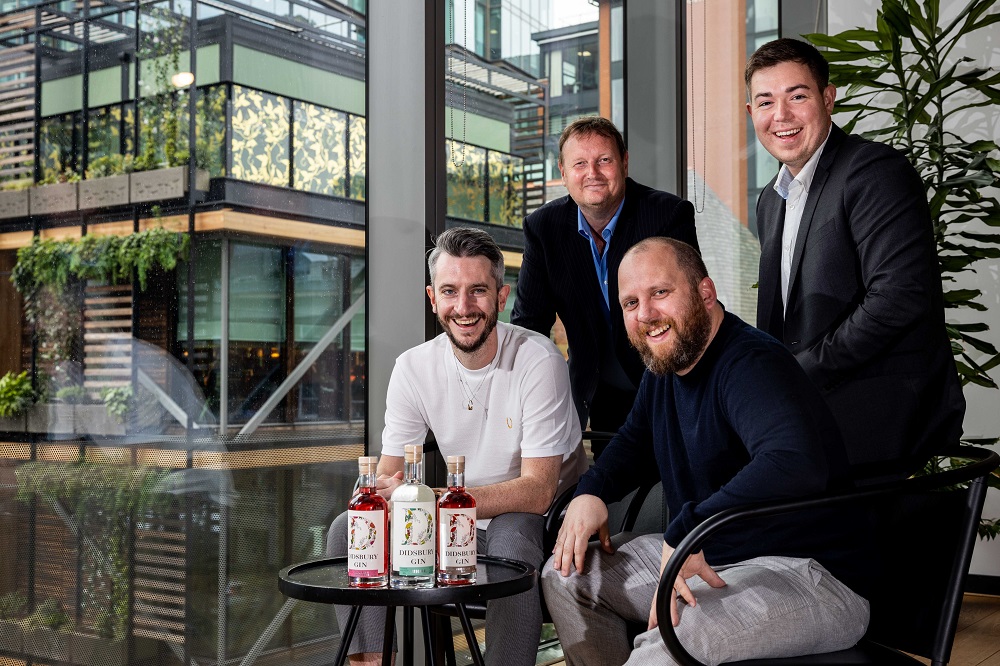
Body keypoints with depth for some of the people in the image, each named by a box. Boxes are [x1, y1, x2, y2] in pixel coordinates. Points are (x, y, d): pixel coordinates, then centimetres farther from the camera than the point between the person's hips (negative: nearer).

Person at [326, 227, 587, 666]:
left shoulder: (538, 361, -19)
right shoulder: (413, 368, -5)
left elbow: (538, 491, -25)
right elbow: (386, 478, -3)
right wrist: (381, 493, -30)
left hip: (545, 520, -5)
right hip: (465, 524, 5)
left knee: (511, 535, -36)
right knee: (349, 528, -10)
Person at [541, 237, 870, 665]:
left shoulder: (751, 362, -22)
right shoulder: (665, 365, 8)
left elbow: (796, 465, -41)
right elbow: (636, 440, 27)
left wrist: (684, 530, -39)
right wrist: (591, 492, 7)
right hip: (702, 556, 10)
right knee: (568, 574, 10)